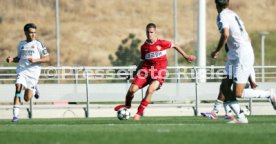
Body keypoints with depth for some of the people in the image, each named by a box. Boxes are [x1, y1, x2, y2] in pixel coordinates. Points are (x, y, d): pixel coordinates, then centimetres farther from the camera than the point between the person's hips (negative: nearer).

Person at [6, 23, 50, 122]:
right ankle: (15, 114, -23)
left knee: (27, 99, -3)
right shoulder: (21, 44, 12)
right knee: (18, 87, -25)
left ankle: (34, 89, 34)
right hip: (22, 70, 2)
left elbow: (47, 58, 0)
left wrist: (35, 60, -16)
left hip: (33, 72, -2)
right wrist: (12, 59, 3)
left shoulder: (38, 44, 1)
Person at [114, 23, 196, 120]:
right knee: (132, 89, -9)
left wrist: (186, 56, 14)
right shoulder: (144, 47, 5)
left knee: (150, 89, -27)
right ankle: (127, 105, 25)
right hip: (146, 70, 3)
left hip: (159, 72, -3)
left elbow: (174, 46, 10)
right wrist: (136, 72, 8)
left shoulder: (161, 43, -5)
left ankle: (139, 112, -12)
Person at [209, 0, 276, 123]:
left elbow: (225, 35, -27)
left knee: (238, 93, -9)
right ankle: (240, 117, -1)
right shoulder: (234, 15, 19)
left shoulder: (222, 16, -9)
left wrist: (216, 51, -12)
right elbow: (248, 39, 22)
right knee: (224, 87, 3)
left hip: (242, 57, -9)